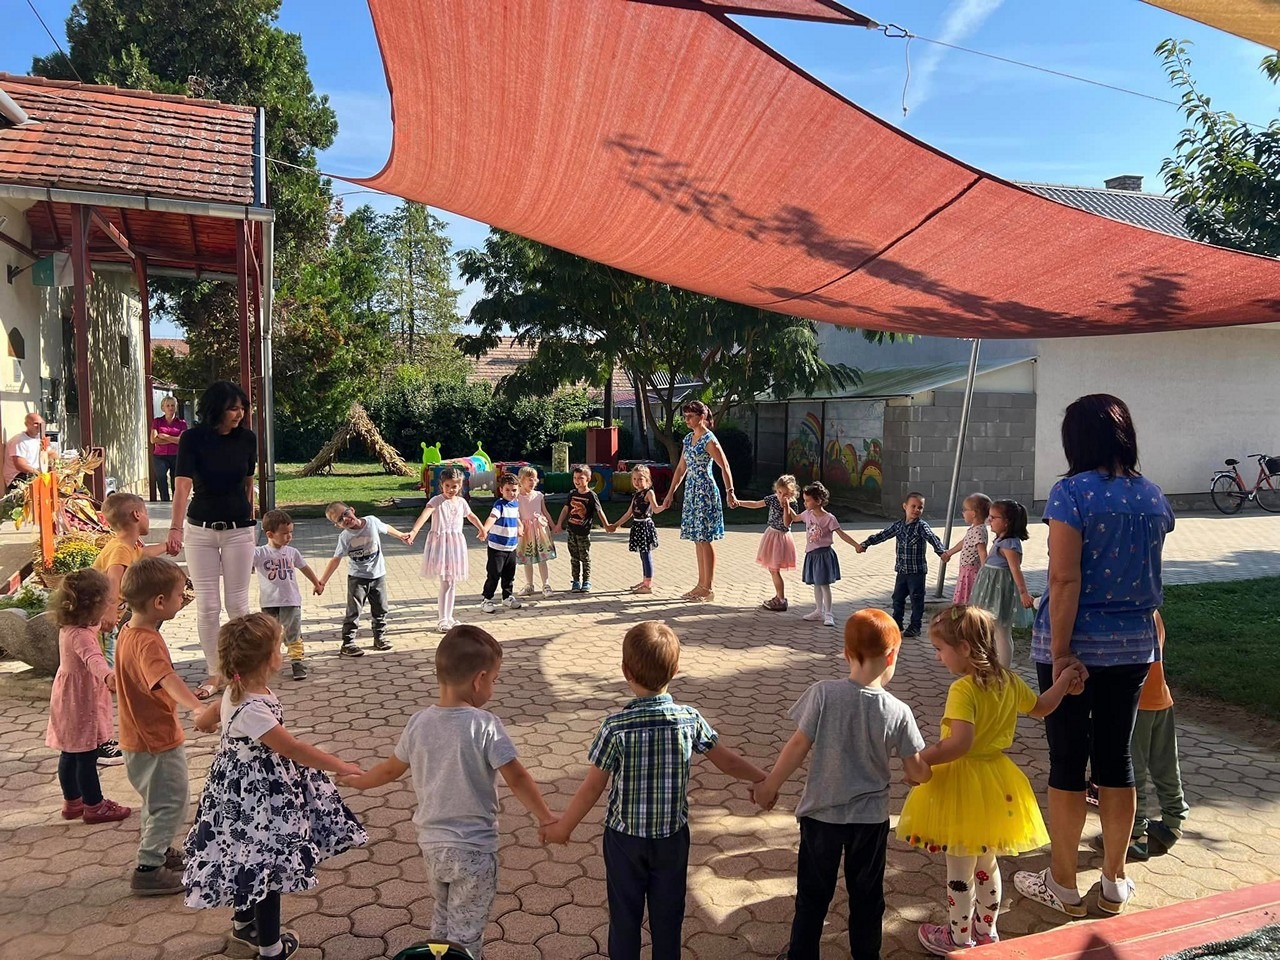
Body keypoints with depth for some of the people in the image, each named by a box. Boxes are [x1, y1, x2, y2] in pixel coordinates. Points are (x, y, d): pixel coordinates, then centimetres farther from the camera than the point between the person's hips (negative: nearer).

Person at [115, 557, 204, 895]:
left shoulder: (129, 632, 2)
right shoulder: (147, 642, -29)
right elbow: (167, 679, -48)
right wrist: (196, 706, -61)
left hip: (140, 737, 10)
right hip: (158, 740, -10)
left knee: (158, 800, 26)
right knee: (170, 804, 3)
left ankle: (159, 851, 41)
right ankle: (148, 870, 11)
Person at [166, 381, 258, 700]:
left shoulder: (247, 438, -4)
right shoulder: (192, 439, -11)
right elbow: (183, 485, -22)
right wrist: (176, 528, -34)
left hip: (238, 530, 1)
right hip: (200, 530, -1)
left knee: (237, 603, 5)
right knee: (207, 606, 3)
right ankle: (214, 675, 15)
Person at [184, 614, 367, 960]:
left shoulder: (237, 691, -3)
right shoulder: (251, 710, -32)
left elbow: (206, 718, 17)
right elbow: (293, 748, -30)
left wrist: (205, 721, 42)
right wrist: (340, 766, -23)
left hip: (245, 790, 10)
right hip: (256, 793, -10)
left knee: (251, 860, 26)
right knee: (266, 863, 7)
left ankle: (244, 925, 46)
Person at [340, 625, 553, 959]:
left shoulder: (418, 723, -6)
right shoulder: (485, 725, -21)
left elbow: (391, 769, 9)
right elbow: (517, 779, -20)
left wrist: (358, 781, 28)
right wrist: (546, 817, -8)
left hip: (431, 843, 5)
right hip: (473, 849, -5)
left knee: (444, 916, 29)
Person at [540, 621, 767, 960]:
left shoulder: (616, 727, -22)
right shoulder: (690, 719, -14)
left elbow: (593, 787, -15)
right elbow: (726, 760, -2)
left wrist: (563, 828, 0)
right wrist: (762, 779, 16)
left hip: (624, 837, -2)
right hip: (672, 836, 2)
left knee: (625, 916, 17)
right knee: (668, 915, 19)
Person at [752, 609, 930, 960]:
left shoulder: (823, 693, -19)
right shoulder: (898, 712, -16)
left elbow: (799, 746, -14)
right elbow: (918, 773, -9)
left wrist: (770, 784, -1)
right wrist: (926, 765, 14)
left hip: (821, 812, 0)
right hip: (870, 817, 0)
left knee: (813, 893, 18)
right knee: (866, 895, 21)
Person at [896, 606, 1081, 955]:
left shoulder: (963, 690, -26)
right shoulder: (1009, 680, -1)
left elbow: (959, 743, -35)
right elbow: (1041, 707, 15)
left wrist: (919, 759, -26)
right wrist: (1066, 677, 24)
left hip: (964, 785, -8)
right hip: (996, 783, 8)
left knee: (960, 869, 10)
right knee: (987, 864, 24)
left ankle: (959, 938, 25)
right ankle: (986, 931, 39)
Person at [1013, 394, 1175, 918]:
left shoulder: (1072, 492, -14)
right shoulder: (1153, 496, 4)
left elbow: (1065, 578, -20)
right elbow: (1147, 569, 16)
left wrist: (1061, 652, -18)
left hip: (1077, 642, -5)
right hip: (1134, 644, 5)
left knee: (1068, 762, 5)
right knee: (1116, 758, 14)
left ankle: (1063, 886, 18)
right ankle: (1114, 883, 27)